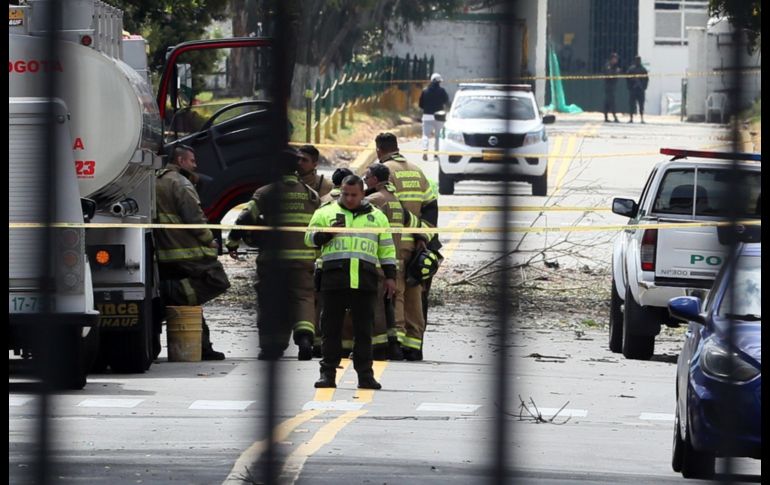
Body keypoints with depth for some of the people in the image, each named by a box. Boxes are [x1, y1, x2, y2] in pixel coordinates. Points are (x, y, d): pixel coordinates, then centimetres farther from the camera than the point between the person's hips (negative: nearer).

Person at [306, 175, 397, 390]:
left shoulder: (377, 216, 15)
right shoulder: (325, 213, 10)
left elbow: (387, 249, 17)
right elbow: (310, 238, 7)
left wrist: (390, 276, 10)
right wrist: (328, 233, -10)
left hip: (364, 281, 1)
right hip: (334, 279, -1)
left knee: (363, 329, 2)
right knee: (331, 327, 1)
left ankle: (365, 374, 6)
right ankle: (328, 373, 5)